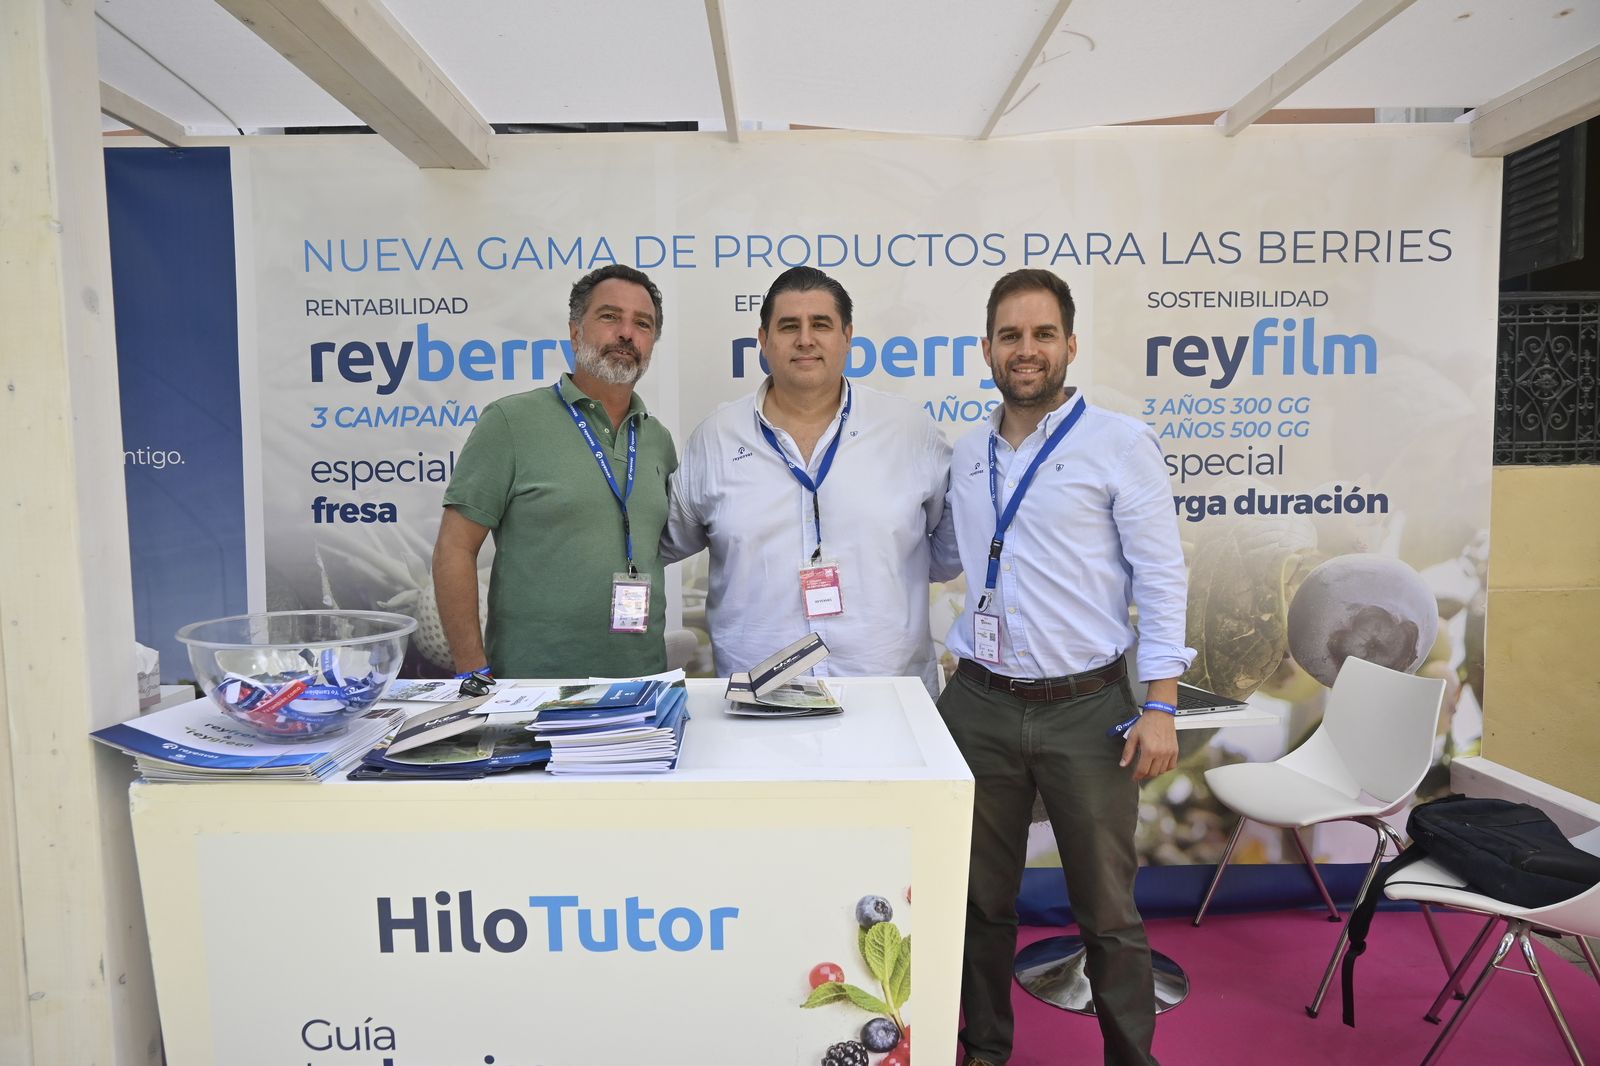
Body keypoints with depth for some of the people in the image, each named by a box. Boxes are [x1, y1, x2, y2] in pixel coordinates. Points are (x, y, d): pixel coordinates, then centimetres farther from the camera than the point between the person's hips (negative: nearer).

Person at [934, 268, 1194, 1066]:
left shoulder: (1121, 444, -5)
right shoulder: (967, 455, 9)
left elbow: (1163, 577, -6)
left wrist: (1160, 707, -11)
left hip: (1086, 708, -4)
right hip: (979, 706, 4)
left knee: (1107, 909, 8)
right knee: (982, 899, 15)